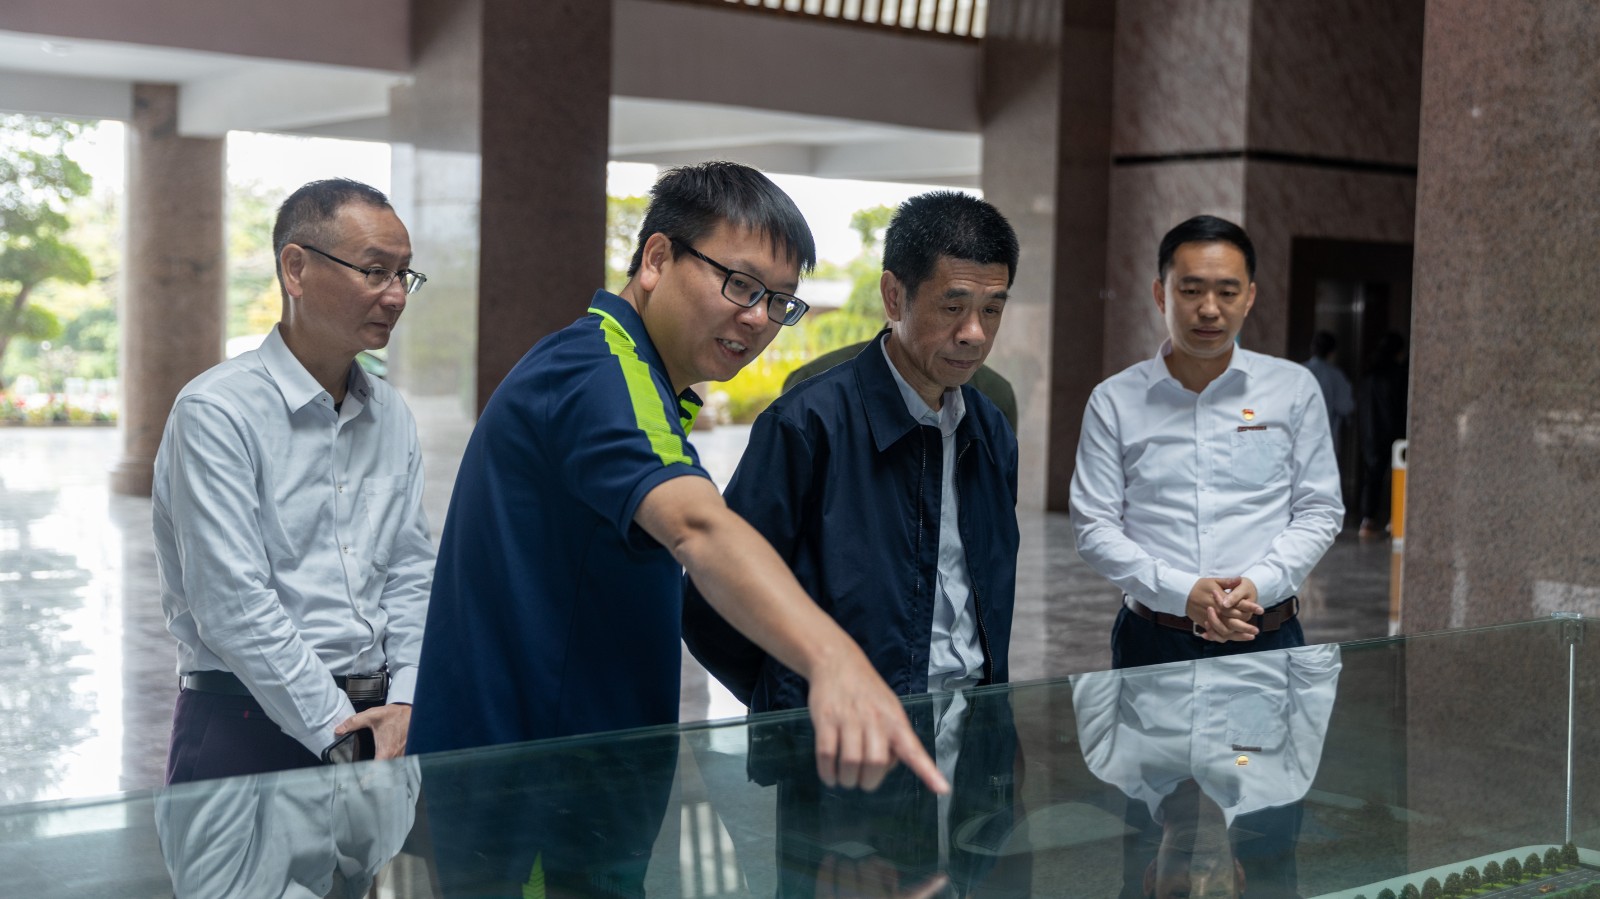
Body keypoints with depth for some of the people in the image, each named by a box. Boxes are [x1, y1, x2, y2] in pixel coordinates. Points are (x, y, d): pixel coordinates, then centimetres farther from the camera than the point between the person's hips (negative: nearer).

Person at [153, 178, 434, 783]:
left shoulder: (392, 416, 14)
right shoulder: (217, 411, -7)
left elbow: (411, 570, 12)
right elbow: (233, 608, -13)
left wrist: (405, 702, -4)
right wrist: (337, 734, -12)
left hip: (381, 720, 5)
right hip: (249, 728, -5)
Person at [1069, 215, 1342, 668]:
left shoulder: (1295, 388, 5)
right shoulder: (1114, 401, 2)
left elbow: (1320, 511, 4)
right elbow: (1094, 526, -2)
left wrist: (1258, 584, -13)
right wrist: (1181, 592, -16)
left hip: (1267, 637, 1)